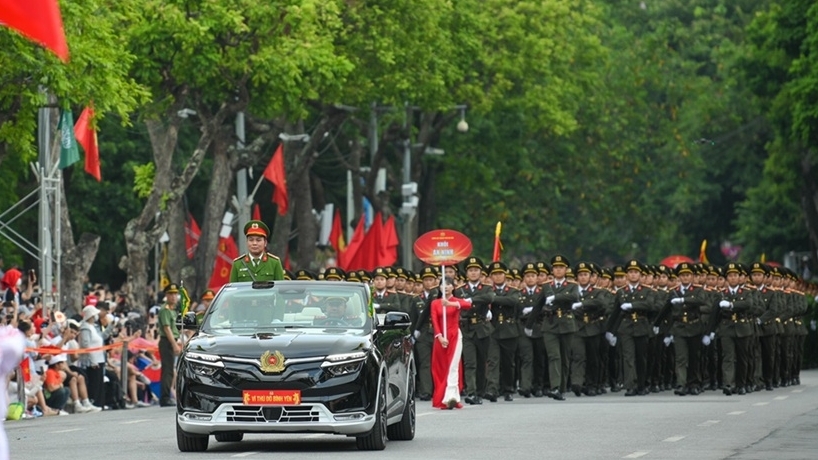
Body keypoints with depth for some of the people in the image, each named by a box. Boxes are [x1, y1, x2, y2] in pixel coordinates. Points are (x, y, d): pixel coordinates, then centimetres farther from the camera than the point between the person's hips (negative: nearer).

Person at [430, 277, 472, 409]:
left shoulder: (457, 301, 3)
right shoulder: (435, 303, 7)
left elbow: (468, 305, -20)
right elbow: (434, 321, -2)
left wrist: (450, 303, -38)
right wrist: (440, 336, -18)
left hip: (455, 336, -2)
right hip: (440, 338, 2)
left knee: (453, 367, -11)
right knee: (441, 368, 2)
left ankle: (450, 397, -19)